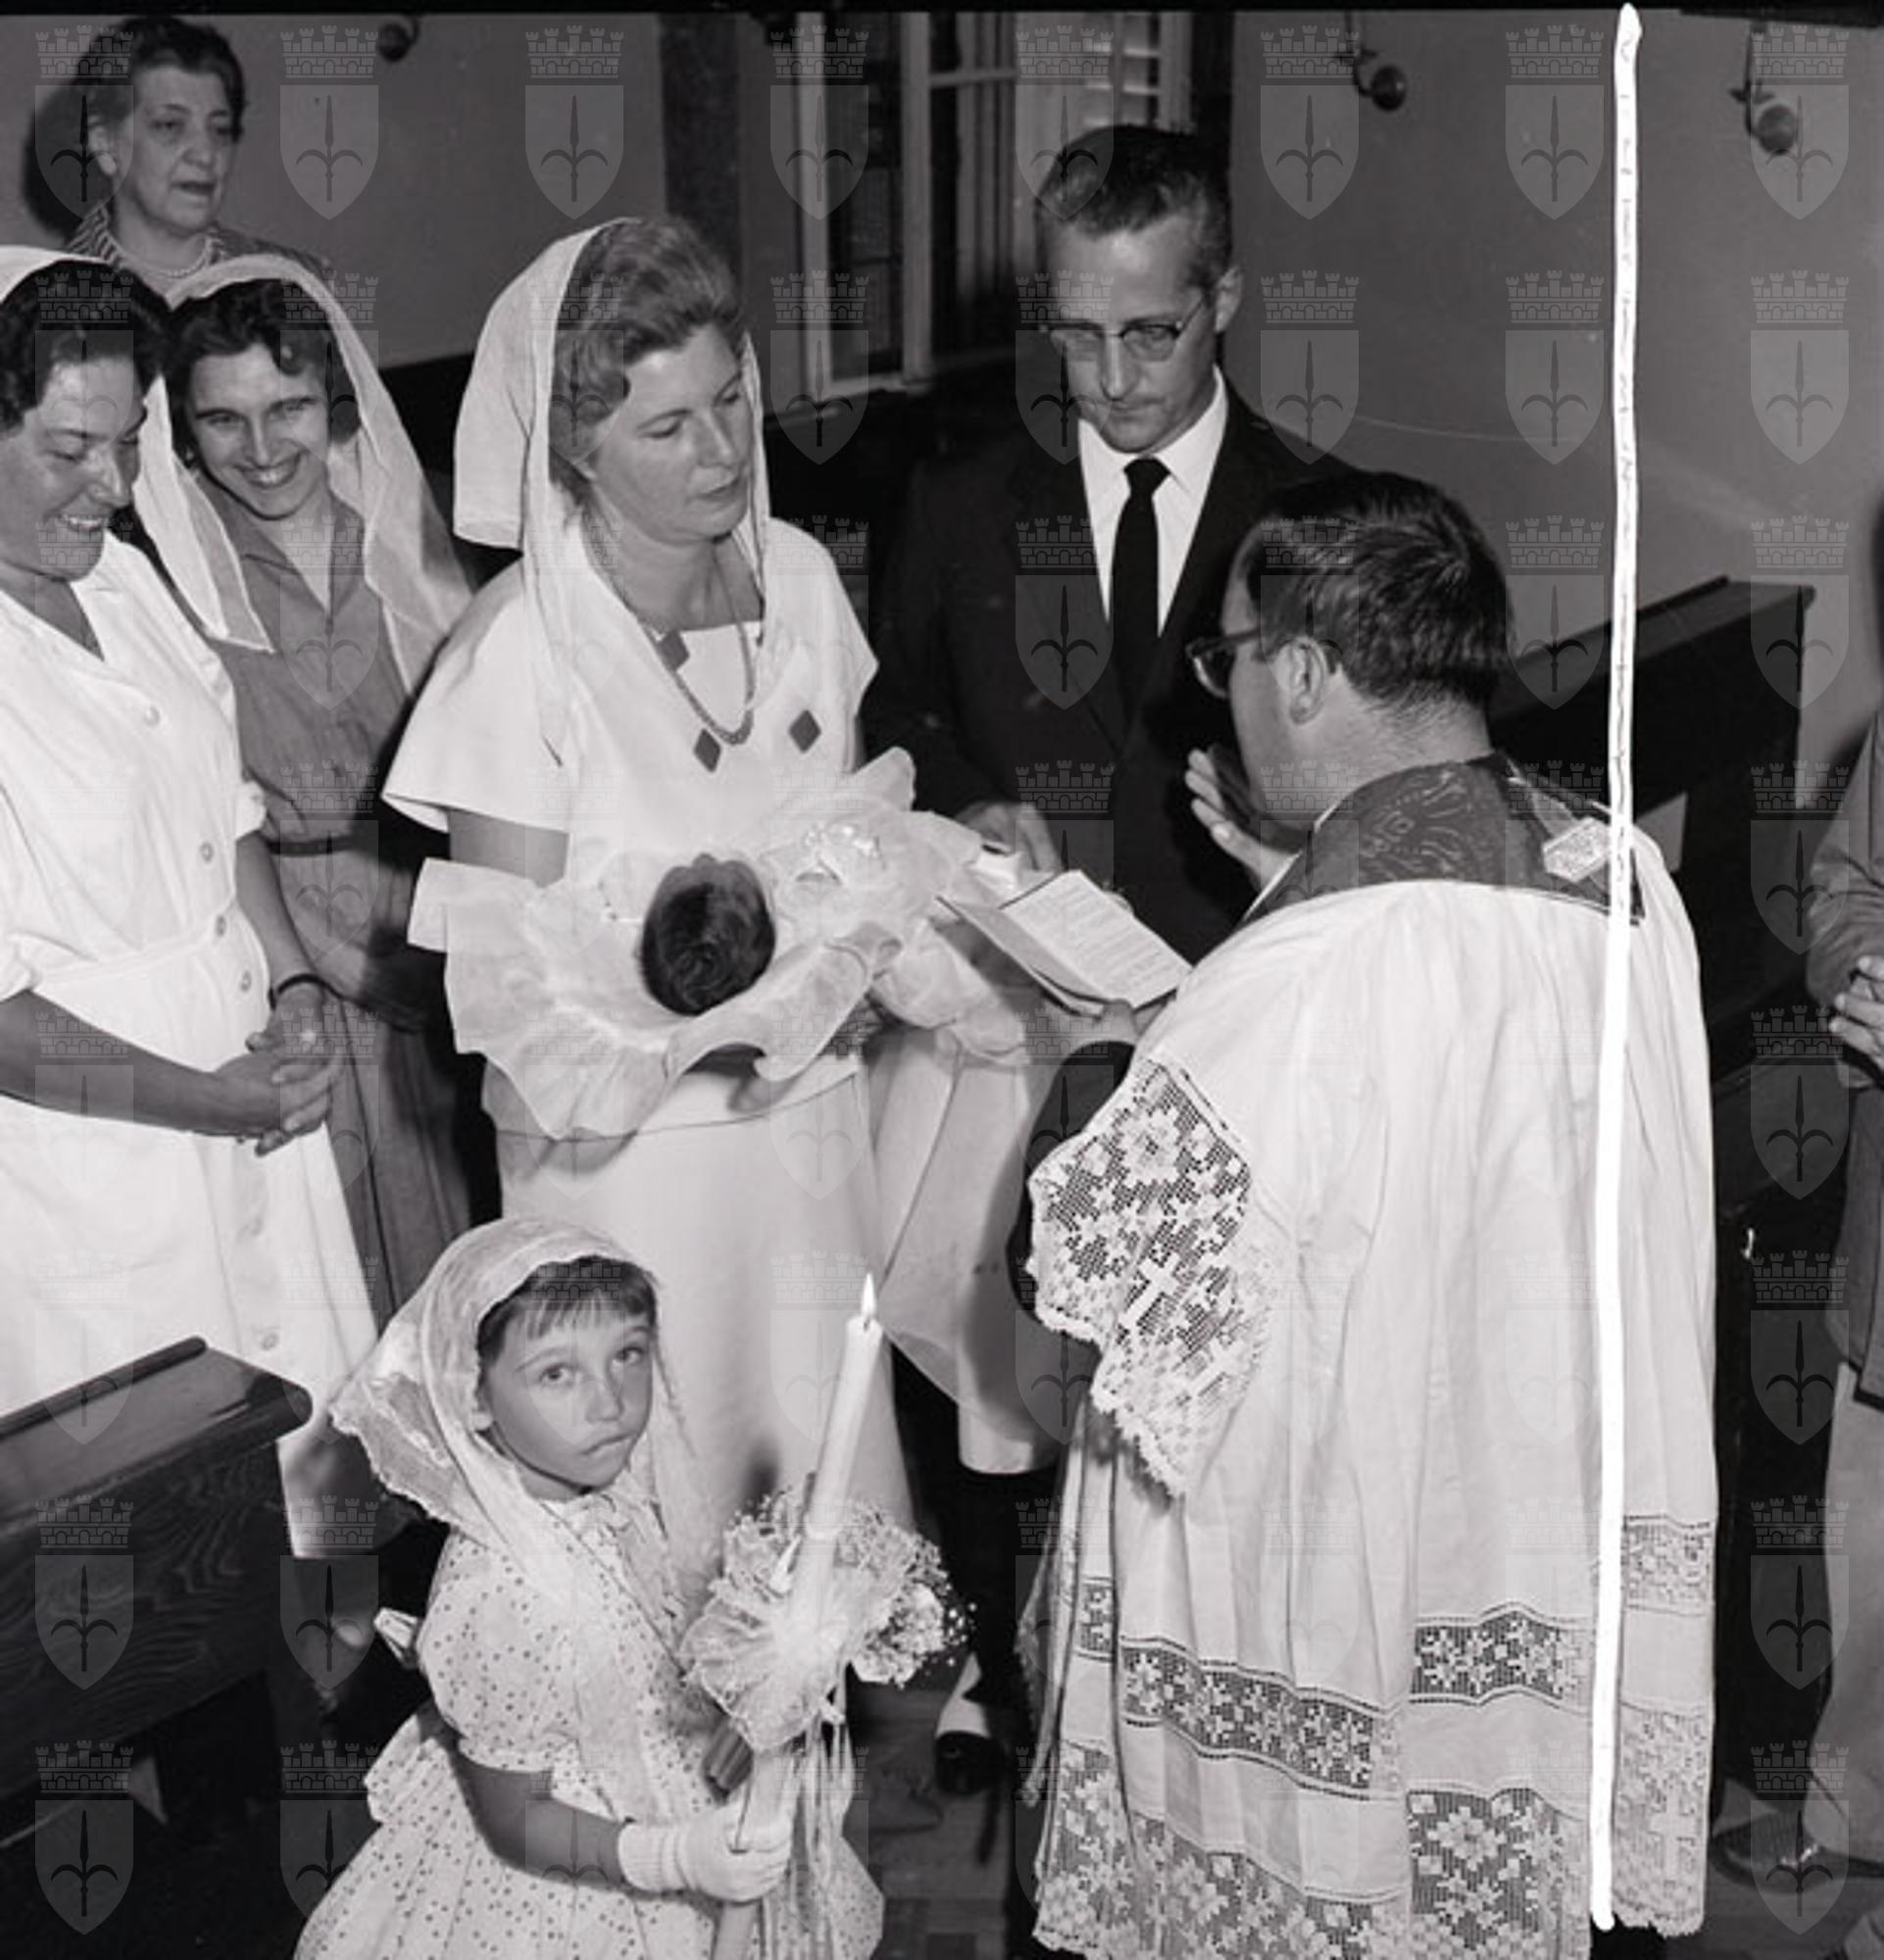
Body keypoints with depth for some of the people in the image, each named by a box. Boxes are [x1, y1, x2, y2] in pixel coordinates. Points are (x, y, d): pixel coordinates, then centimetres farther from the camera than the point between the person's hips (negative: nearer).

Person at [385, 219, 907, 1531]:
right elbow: (505, 978, -13)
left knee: (839, 1491, 14)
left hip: (812, 1114, 5)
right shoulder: (523, 652, -16)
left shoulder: (800, 578, 1)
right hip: (629, 1144, -5)